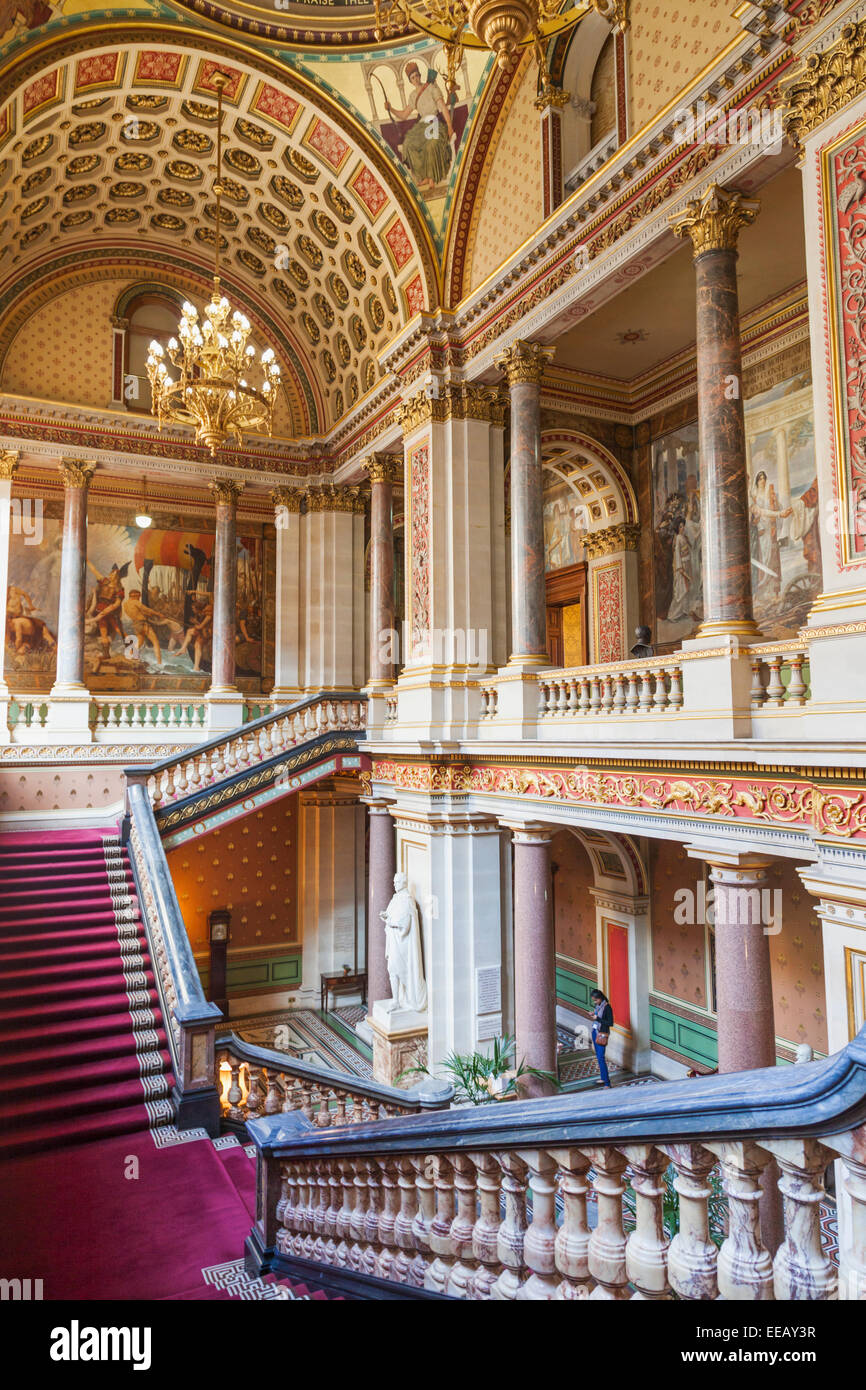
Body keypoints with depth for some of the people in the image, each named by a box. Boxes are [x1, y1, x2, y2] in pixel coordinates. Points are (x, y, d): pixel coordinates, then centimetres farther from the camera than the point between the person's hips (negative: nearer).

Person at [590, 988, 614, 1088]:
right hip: (595, 1032, 8)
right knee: (598, 1056, 14)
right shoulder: (596, 1006, 5)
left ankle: (607, 1083, -8)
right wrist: (593, 1015, -2)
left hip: (602, 1034, -8)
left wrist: (598, 1019, -20)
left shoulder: (607, 1007, -18)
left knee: (601, 1058, -11)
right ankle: (603, 1078, 26)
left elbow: (610, 1023, -17)